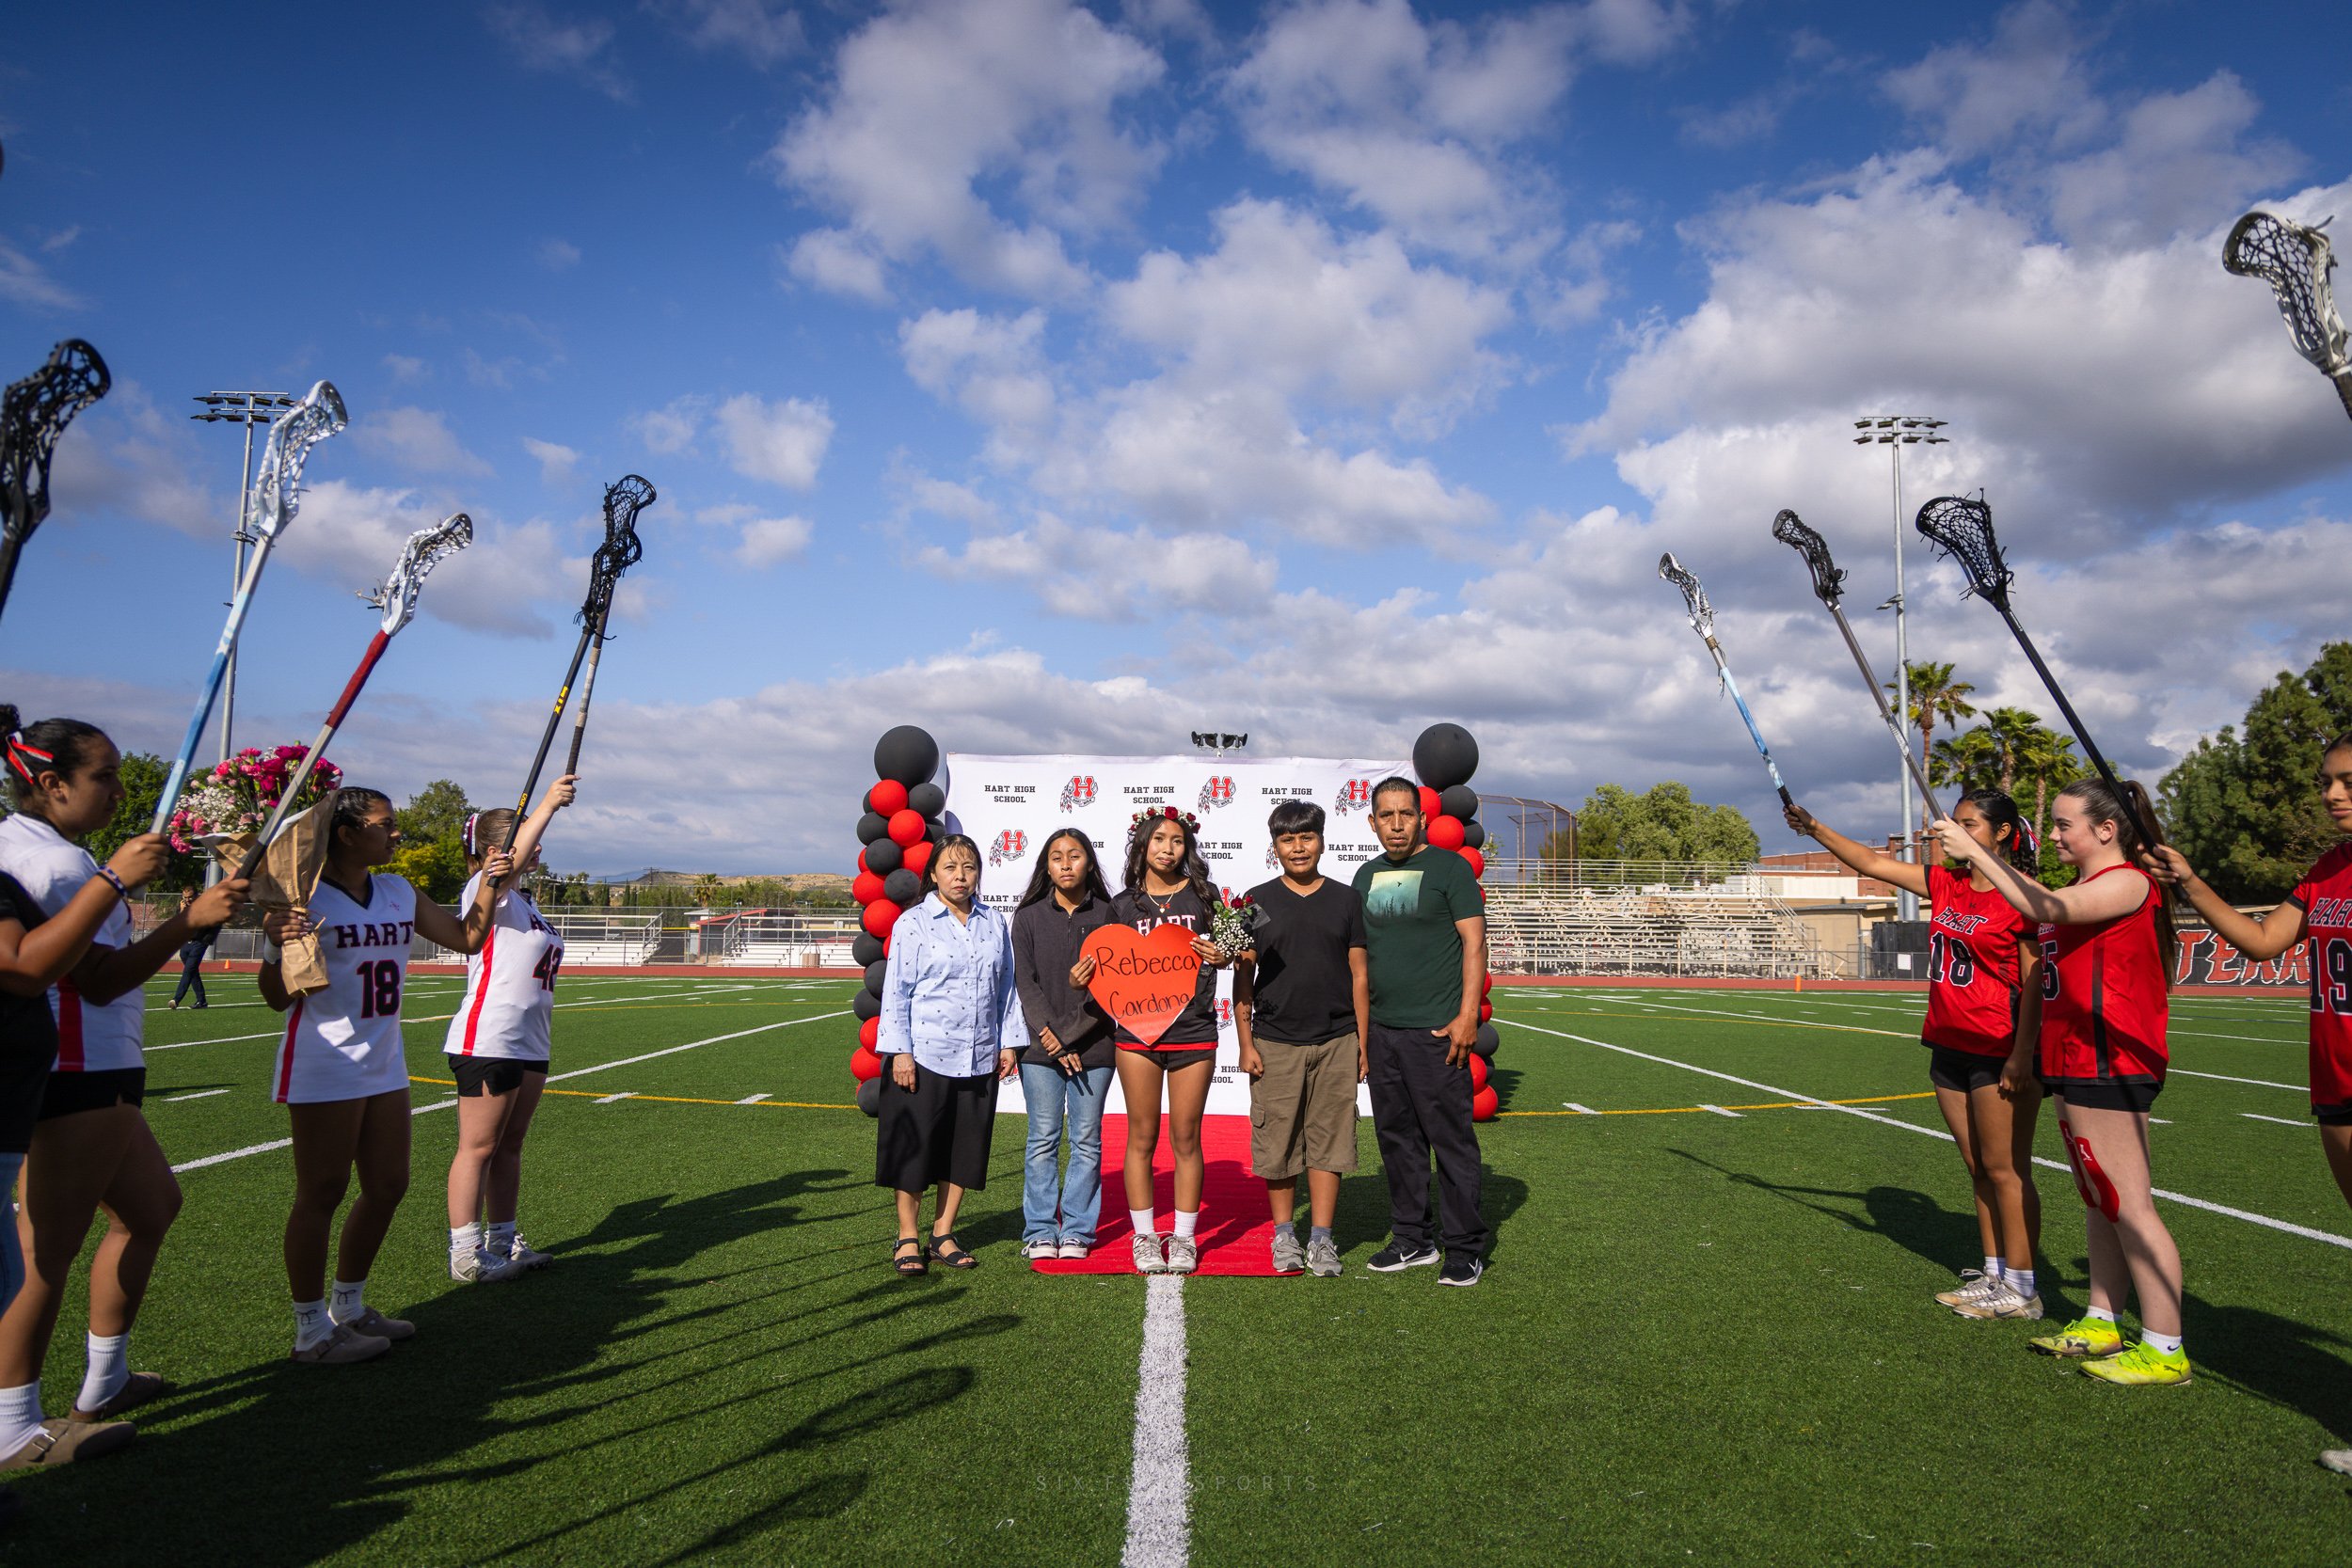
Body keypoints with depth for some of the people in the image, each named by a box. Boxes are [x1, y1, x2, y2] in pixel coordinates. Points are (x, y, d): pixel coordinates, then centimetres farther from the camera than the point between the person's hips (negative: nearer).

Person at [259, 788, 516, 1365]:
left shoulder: (399, 893, 9)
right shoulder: (303, 897, -12)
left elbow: (466, 938, 16)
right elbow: (278, 998, -11)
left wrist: (488, 885, 4)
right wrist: (276, 947, -29)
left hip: (384, 1063, 8)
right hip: (324, 1068, -7)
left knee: (389, 1186, 12)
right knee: (321, 1194, 1)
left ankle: (348, 1306, 30)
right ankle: (311, 1331, 15)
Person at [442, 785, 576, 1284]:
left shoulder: (522, 899, 17)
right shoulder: (483, 888, -7)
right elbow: (513, 860, -30)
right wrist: (549, 803, -31)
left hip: (530, 1044, 9)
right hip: (486, 1042, -9)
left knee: (509, 1146, 13)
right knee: (478, 1148, -2)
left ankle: (503, 1243, 22)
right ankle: (465, 1256, 5)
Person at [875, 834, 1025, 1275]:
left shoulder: (994, 923, 8)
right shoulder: (914, 923, -4)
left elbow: (1006, 987, 12)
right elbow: (896, 990, -5)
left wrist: (1009, 1042, 7)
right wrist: (899, 1051, -9)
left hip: (980, 1058, 4)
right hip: (924, 1055, -4)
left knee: (965, 1148, 10)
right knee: (915, 1146, 4)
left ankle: (944, 1233, 24)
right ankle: (908, 1238, 19)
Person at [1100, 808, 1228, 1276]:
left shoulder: (1202, 896, 4)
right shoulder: (1124, 904, 6)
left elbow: (1225, 953, 7)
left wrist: (1221, 957, -15)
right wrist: (1082, 977, -9)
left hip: (1193, 1031, 0)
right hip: (1137, 1031, 1)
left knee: (1186, 1137, 6)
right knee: (1142, 1136, 6)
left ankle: (1184, 1238, 19)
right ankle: (1145, 1237, 19)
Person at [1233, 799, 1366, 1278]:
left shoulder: (1346, 899, 7)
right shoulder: (1257, 901, 4)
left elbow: (1359, 975, 8)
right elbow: (1243, 976, 4)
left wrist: (1364, 1041, 3)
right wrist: (1246, 1043, -2)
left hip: (1336, 1042, 1)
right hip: (1275, 1043, 0)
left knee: (1329, 1141, 4)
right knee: (1277, 1143, 4)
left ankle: (1321, 1239, 15)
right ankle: (1284, 1234, 20)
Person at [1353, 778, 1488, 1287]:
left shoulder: (1448, 866, -3)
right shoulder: (1367, 875, 13)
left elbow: (1474, 942, -8)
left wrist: (1466, 1016, -16)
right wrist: (1359, 1029, 13)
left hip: (1436, 1032, -6)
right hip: (1381, 1031, 6)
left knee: (1451, 1139, -2)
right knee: (1396, 1137, 12)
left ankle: (1465, 1249, 10)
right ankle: (1412, 1240, 24)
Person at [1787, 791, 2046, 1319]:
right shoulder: (1945, 885, 9)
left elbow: (2035, 981, -13)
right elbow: (1872, 862, 13)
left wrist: (2022, 1056, -17)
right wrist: (1815, 829, 3)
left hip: (2000, 1052, -7)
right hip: (1949, 1047, 8)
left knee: (2005, 1171, 0)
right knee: (1978, 1169, 15)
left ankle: (2020, 1290, 11)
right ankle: (1993, 1273, 25)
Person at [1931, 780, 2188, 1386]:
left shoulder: (2126, 882, -13)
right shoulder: (2084, 890, 18)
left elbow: (2044, 908, -27)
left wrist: (1975, 850, -25)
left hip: (2107, 1067, -10)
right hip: (2078, 1065, 10)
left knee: (2127, 1204, -6)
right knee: (2099, 1200, 16)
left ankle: (2164, 1348, 2)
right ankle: (2102, 1320, 25)